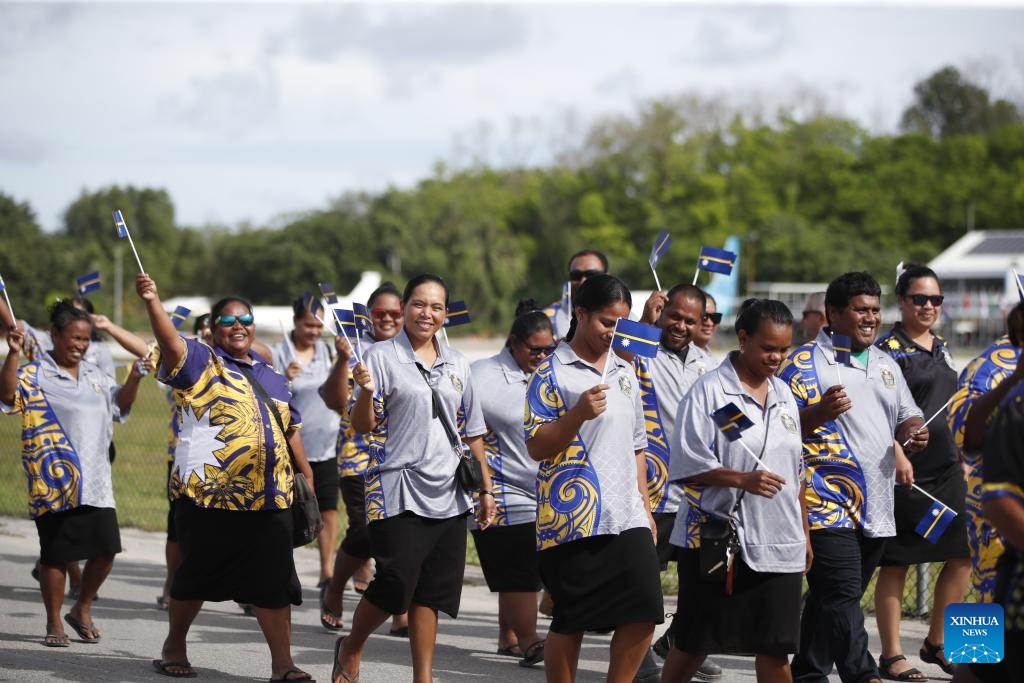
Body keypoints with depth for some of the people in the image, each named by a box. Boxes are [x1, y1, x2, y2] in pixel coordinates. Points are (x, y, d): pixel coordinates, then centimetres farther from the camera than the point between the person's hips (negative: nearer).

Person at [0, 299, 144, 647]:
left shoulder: (94, 375, 16)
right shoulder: (34, 373, -4)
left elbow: (121, 403, 24)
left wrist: (134, 376, 7)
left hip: (96, 483, 6)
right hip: (55, 483, -6)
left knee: (106, 548, 3)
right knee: (56, 553, 0)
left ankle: (82, 609, 24)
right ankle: (54, 624, 13)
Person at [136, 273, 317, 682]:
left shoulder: (271, 378, 19)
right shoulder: (202, 364, 0)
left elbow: (290, 431, 24)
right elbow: (171, 343, -20)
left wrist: (307, 478, 19)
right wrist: (152, 302, -36)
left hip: (270, 499, 4)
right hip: (208, 495, -4)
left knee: (274, 583, 0)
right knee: (196, 577, 7)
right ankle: (174, 647, 26)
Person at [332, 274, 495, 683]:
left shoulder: (457, 364, 13)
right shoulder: (382, 357, -2)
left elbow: (472, 432, 18)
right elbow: (362, 426, -6)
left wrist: (485, 489, 16)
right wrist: (366, 391, -25)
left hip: (447, 493, 5)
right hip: (397, 491, -5)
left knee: (431, 593, 5)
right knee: (397, 584, -9)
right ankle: (351, 649, 17)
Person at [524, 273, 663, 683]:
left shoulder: (625, 373, 18)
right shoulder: (552, 373, -3)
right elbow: (536, 448, -8)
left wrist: (645, 506, 19)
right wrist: (578, 414, -22)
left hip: (627, 518, 6)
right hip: (572, 520, -5)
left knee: (644, 612, -4)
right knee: (571, 621, -2)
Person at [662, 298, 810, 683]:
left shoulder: (784, 395, 13)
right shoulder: (710, 391, -7)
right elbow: (687, 466, -12)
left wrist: (805, 535, 19)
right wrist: (742, 479, -23)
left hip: (779, 544, 5)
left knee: (776, 647, 2)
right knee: (693, 643, 3)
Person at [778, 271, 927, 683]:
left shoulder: (885, 365, 18)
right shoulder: (805, 362, -5)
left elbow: (907, 416, 25)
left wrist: (914, 434, 1)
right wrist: (819, 412, -27)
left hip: (876, 507, 7)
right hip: (827, 504, -7)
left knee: (829, 601, 14)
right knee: (842, 598, -15)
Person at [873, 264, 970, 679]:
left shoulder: (941, 348, 15)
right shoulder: (888, 349, -8)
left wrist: (963, 459, 20)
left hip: (946, 469, 8)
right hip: (905, 471, -8)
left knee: (962, 555, 6)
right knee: (896, 563, -1)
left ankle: (936, 643, 20)